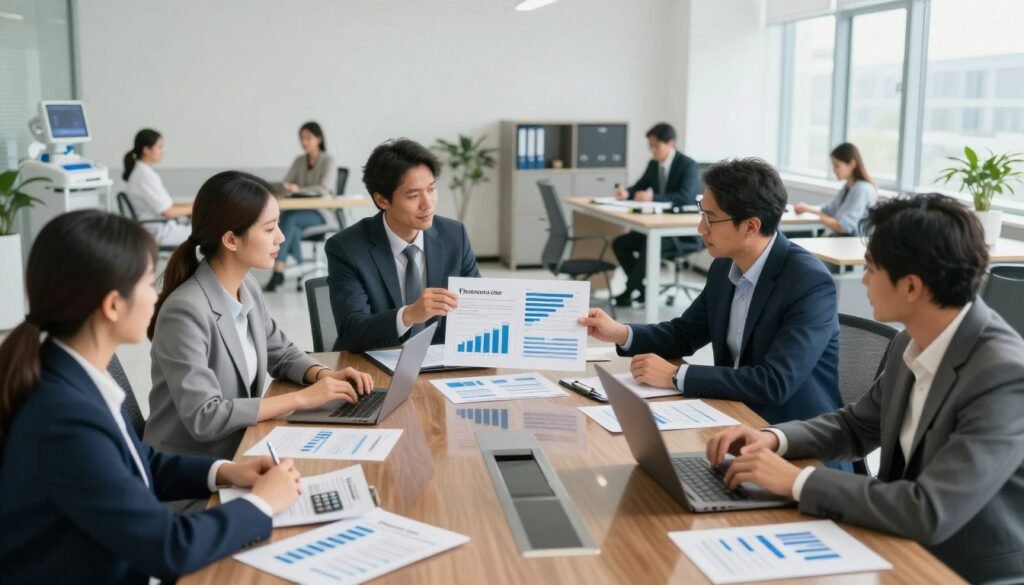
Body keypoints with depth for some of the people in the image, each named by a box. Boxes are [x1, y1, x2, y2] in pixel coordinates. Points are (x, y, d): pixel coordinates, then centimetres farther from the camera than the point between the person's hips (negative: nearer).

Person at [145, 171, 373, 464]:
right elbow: (204, 418, -26)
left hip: (238, 448, 7)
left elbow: (281, 353, 15)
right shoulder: (185, 311, -23)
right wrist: (302, 398, -22)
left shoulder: (247, 287, 1)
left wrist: (324, 374, -5)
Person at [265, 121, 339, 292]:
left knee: (289, 218, -32)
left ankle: (278, 271, -36)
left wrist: (299, 189, -30)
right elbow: (286, 184, 8)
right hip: (303, 211, 5)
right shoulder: (299, 161, 13)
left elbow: (324, 189, -18)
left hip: (322, 213, -4)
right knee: (288, 221, -33)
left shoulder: (328, 161, -5)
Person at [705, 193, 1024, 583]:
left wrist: (797, 480, -24)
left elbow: (930, 513, -31)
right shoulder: (913, 345, -2)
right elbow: (857, 426, 13)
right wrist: (774, 439, -5)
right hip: (908, 553, 6)